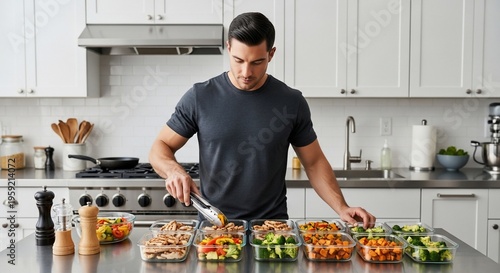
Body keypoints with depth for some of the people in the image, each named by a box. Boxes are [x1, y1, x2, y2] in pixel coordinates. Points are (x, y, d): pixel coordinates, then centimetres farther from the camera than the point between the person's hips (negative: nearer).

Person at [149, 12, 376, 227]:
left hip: (273, 224, 0)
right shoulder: (200, 97, -2)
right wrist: (174, 170, -16)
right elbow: (160, 147, 5)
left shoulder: (292, 102, 1)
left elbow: (314, 162, 9)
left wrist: (342, 208, -4)